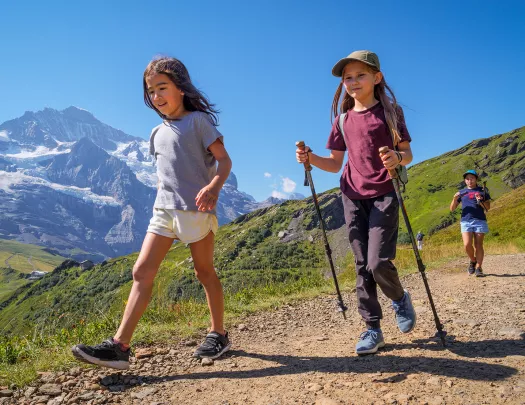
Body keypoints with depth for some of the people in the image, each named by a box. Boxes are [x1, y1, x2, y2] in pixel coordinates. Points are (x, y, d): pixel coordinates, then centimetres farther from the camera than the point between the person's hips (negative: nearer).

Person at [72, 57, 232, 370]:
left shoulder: (198, 120, -4)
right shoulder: (158, 133, 15)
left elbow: (224, 160, -10)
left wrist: (214, 187, -27)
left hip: (197, 209, -5)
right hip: (164, 210, 6)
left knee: (204, 270, 6)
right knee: (142, 271, -4)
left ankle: (219, 335, 24)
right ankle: (120, 345, -4)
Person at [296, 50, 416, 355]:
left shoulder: (390, 111, 0)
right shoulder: (343, 119, 9)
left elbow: (408, 153, 1)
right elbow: (335, 164, 11)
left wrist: (397, 158, -22)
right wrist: (310, 158, -8)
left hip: (384, 194, -3)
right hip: (353, 197, 4)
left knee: (379, 262, -13)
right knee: (363, 265, 4)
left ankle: (400, 299, 20)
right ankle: (373, 329, 13)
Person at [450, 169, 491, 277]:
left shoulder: (482, 191, 13)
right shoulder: (461, 192, 17)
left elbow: (488, 208, 7)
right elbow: (452, 208, 14)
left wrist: (480, 202, -12)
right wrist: (455, 199, -5)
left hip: (480, 221, -1)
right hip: (466, 221, 1)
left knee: (478, 245, -3)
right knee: (467, 245, -13)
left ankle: (478, 268, 1)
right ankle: (473, 261, 12)